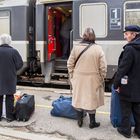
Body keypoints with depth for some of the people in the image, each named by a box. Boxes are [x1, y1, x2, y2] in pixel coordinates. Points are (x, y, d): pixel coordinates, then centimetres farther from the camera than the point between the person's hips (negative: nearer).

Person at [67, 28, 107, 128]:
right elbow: (103, 67, -8)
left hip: (79, 79, 2)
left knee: (79, 98, 16)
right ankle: (92, 122, 25)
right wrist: (101, 79, 5)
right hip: (93, 80, -1)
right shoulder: (98, 49, -10)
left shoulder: (76, 48, -6)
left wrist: (72, 76, 12)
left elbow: (70, 64, -1)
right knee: (92, 100, 11)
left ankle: (80, 121, 29)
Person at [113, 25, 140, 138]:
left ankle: (125, 130, 23)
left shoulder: (130, 49, -20)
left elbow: (122, 68, -19)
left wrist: (116, 84, -11)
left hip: (128, 86, -7)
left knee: (126, 109, 9)